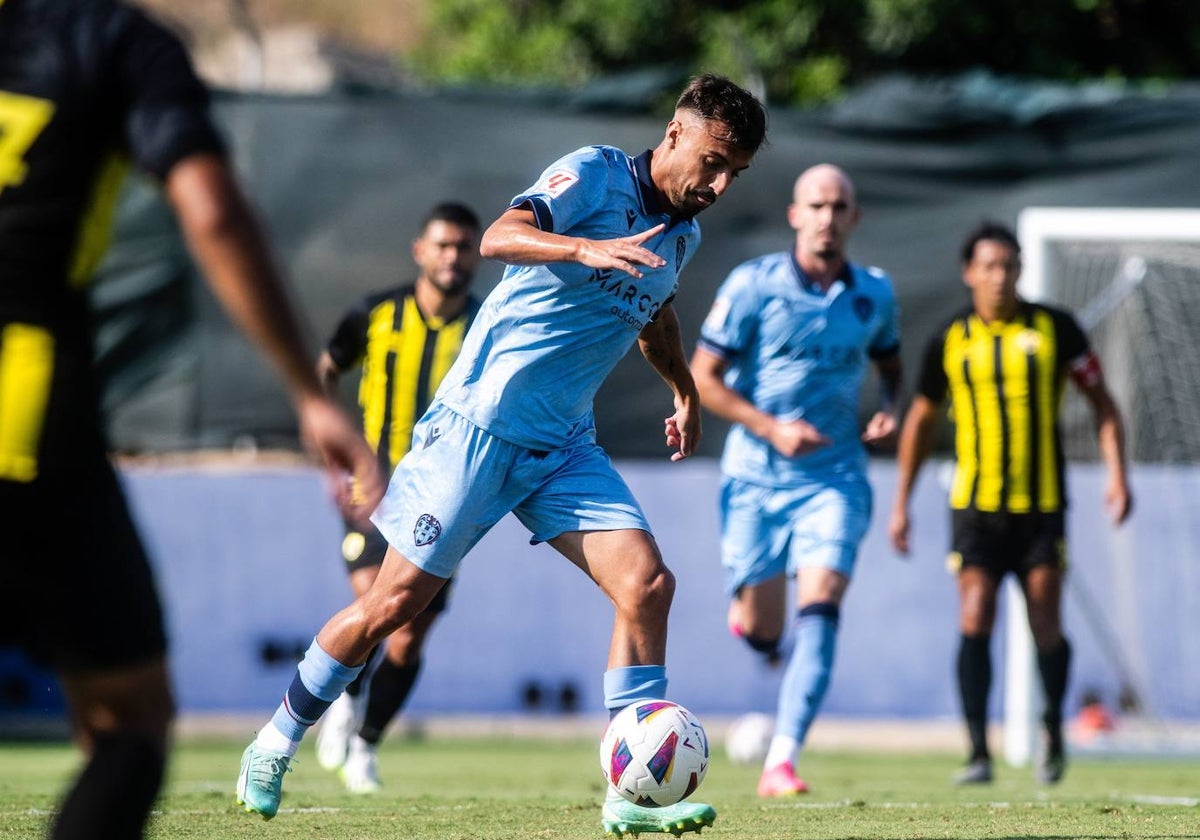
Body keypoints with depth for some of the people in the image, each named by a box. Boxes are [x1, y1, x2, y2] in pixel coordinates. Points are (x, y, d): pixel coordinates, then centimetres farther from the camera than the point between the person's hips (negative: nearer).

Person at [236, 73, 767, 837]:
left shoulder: (683, 233, 11)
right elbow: (498, 238, -30)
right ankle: (275, 746, 18)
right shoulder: (594, 175, -12)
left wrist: (687, 394, 39)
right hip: (482, 422, -7)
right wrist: (587, 248, -45)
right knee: (395, 603, -2)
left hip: (564, 445, 7)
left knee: (648, 584, -12)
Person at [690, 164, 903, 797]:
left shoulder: (874, 293, 5)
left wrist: (889, 413, 2)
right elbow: (702, 378, -6)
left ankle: (781, 762, -23)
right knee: (759, 632, 1)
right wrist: (771, 429, -17)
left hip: (835, 476, 1)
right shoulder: (753, 285, -6)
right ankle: (764, 633, 41)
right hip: (756, 477, -1)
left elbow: (889, 363, 24)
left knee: (819, 606, -19)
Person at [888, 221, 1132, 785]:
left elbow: (1102, 402, 7)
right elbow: (921, 419, 16)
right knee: (975, 622, -12)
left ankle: (1053, 731, 24)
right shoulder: (949, 341, 4)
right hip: (975, 505, 0)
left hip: (1041, 505, 0)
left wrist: (1117, 474, -5)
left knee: (1045, 629, -2)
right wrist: (901, 503, 15)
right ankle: (978, 753, -7)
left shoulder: (1054, 329, 1)